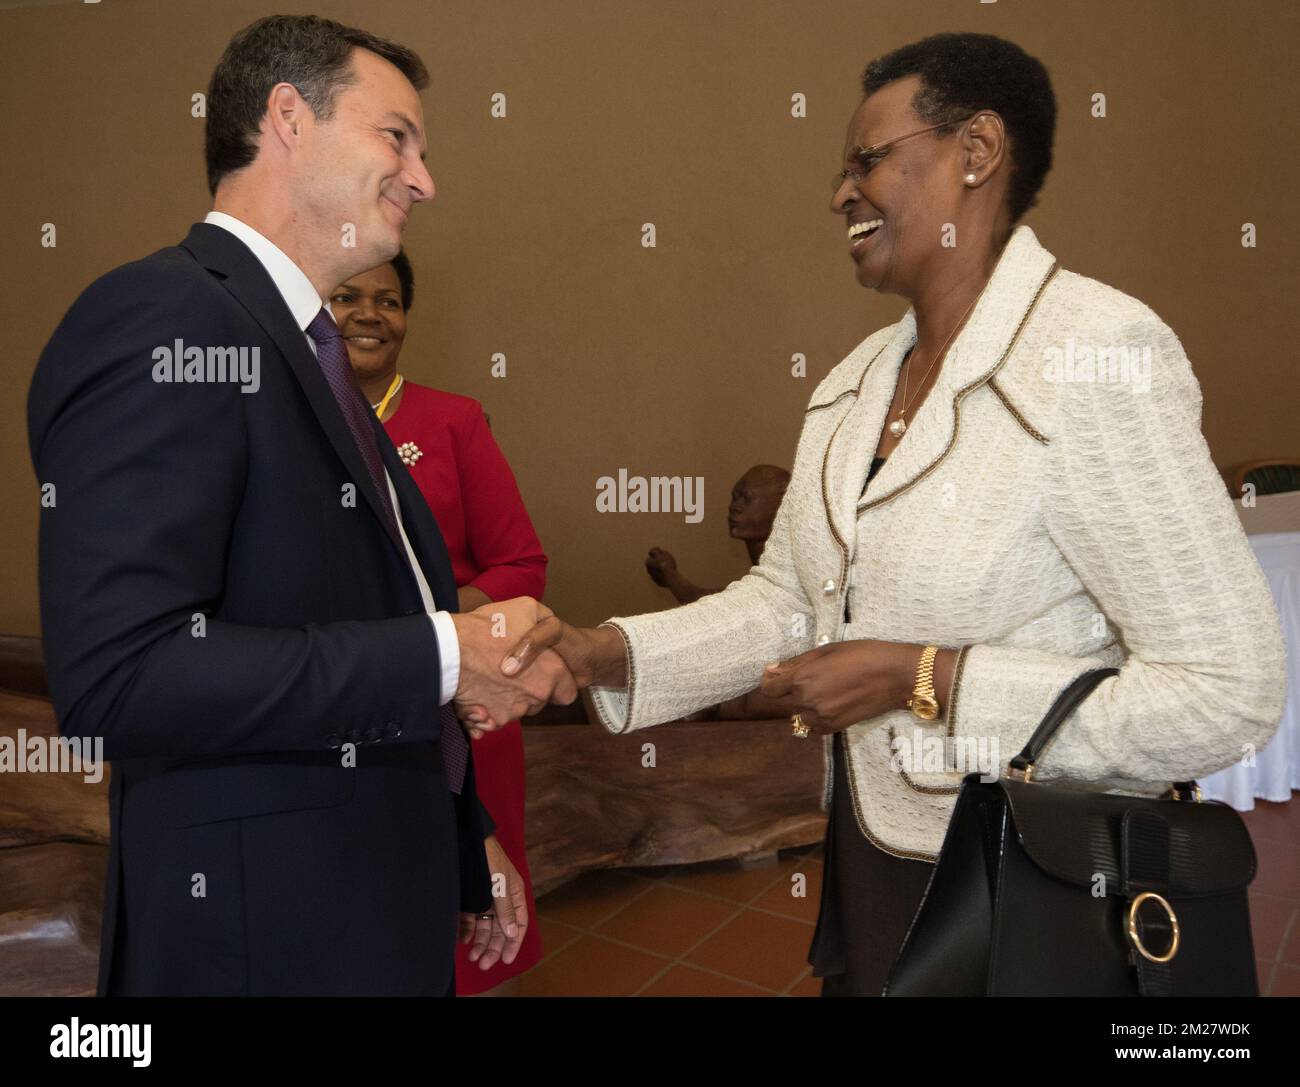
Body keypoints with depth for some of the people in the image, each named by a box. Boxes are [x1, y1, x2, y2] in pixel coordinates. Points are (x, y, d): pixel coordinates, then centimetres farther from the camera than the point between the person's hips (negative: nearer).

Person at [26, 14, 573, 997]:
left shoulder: (307, 346, 11)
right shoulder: (163, 316, -17)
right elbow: (113, 674, -26)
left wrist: (470, 856, 15)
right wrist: (446, 655, -23)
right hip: (266, 928, -8)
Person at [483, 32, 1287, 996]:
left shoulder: (1097, 355, -20)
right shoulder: (853, 385, 3)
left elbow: (1233, 691, -21)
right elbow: (785, 599, 5)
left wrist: (919, 679, -23)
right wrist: (606, 655, -9)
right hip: (870, 853, 7)